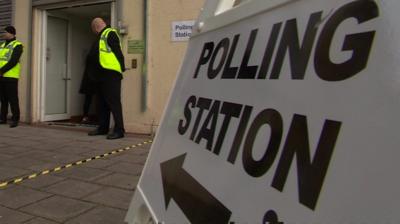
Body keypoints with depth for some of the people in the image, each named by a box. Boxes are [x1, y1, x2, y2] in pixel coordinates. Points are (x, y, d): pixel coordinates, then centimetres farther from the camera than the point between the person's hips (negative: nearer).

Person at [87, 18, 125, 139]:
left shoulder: (110, 33, -7)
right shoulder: (101, 37, 24)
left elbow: (118, 51, -16)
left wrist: (122, 68, -20)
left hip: (111, 74, -10)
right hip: (102, 75, 10)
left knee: (114, 102, -10)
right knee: (102, 102, 14)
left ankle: (119, 130, -7)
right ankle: (103, 128, 23)